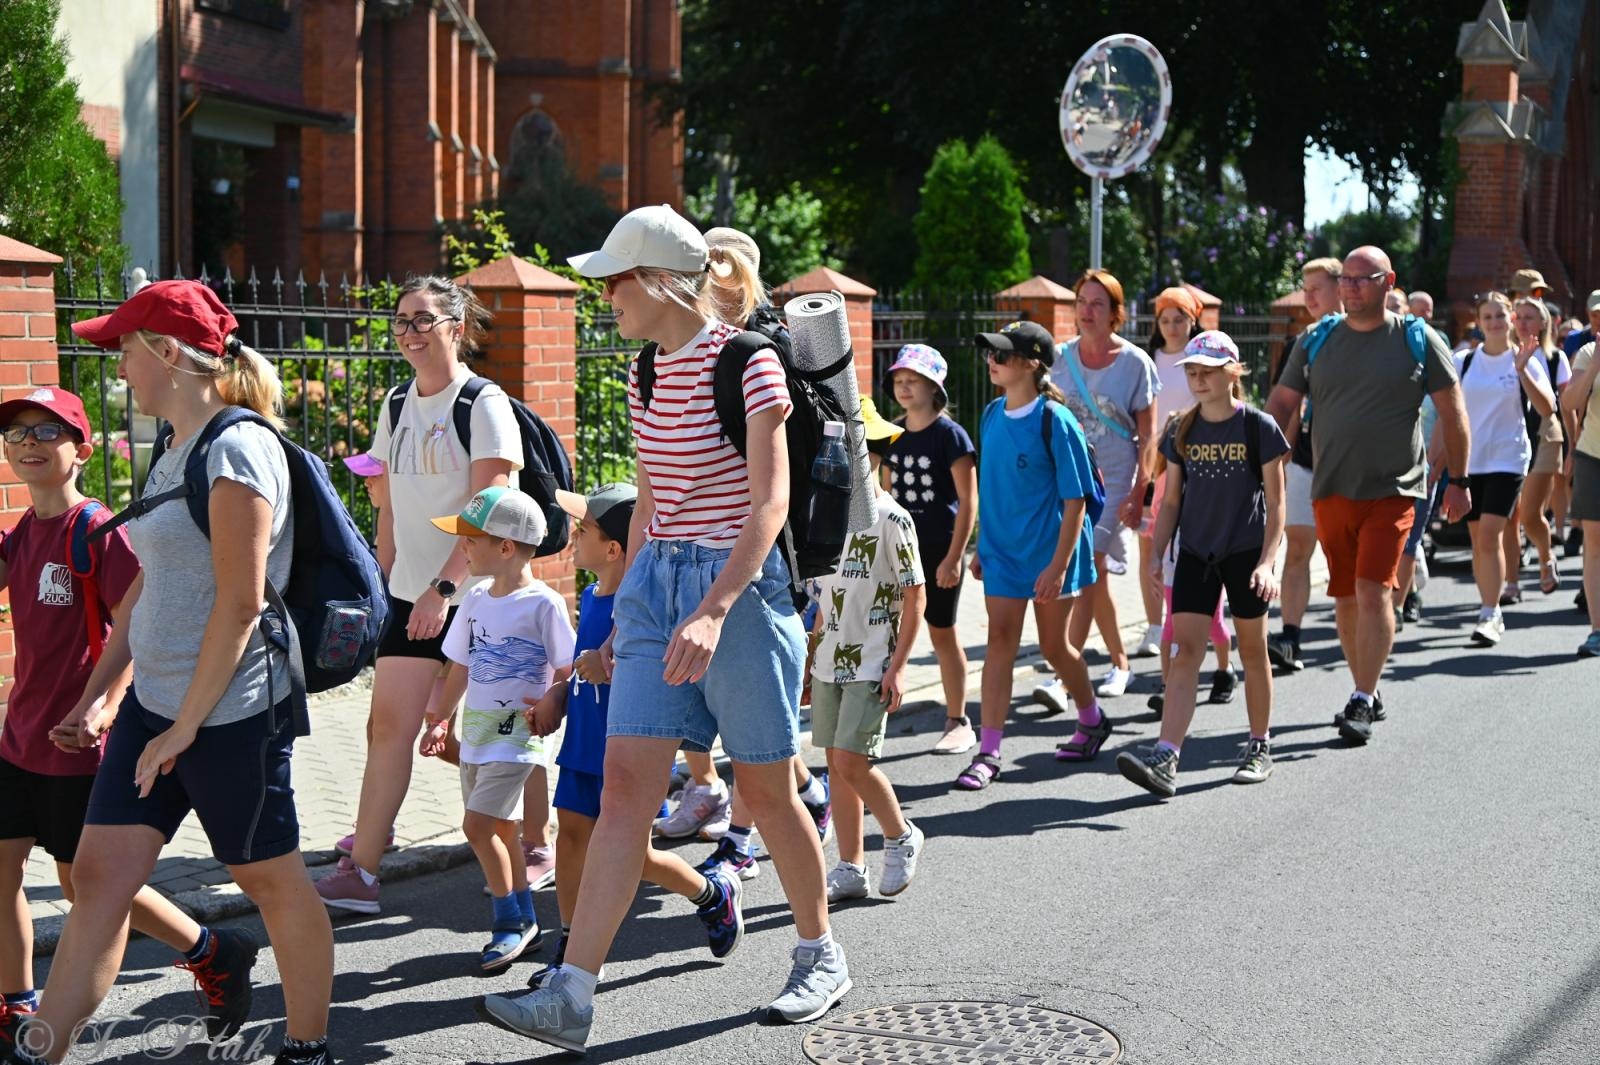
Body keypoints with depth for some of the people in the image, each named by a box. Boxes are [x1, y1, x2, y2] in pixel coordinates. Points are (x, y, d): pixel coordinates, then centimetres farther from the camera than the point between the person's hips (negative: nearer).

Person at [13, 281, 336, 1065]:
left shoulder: (237, 449, -16)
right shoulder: (174, 454, 13)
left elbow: (241, 602, -19)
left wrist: (185, 726, -17)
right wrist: (96, 691, 18)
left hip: (231, 711, -8)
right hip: (154, 701, 9)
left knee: (272, 880, 6)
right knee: (100, 874, 4)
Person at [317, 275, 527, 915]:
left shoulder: (484, 405, -10)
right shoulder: (396, 407, 11)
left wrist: (445, 588, -23)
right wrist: (392, 580, 13)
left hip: (475, 595, -6)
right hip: (411, 596, 6)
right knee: (390, 725, -1)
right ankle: (360, 870, -1)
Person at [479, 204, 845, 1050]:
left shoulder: (746, 364, -12)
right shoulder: (646, 377, 10)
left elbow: (770, 503, -18)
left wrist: (711, 611, -28)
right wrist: (627, 608, 19)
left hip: (741, 585, -6)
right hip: (655, 585, 6)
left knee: (765, 788, 6)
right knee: (624, 785, -2)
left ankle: (822, 956, 27)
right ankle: (570, 996, -4)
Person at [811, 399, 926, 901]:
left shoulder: (891, 519, -10)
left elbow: (914, 598, -10)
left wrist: (898, 666, -14)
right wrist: (811, 652, 16)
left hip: (871, 666, -7)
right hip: (829, 663, 7)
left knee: (851, 759, -12)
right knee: (836, 763, 6)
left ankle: (901, 837, 12)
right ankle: (851, 868, 14)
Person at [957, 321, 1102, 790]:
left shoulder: (1054, 420, -15)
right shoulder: (992, 416, 4)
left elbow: (1075, 499, -15)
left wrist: (1058, 565, -19)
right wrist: (981, 546, 14)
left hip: (1049, 554, -5)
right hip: (1002, 552, 5)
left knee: (1054, 646, 9)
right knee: (1000, 641, -2)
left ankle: (1092, 721, 35)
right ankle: (988, 753, 0)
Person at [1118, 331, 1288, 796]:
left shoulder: (1258, 427, -7)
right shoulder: (1182, 431, 4)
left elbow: (1276, 503, -7)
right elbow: (1171, 501, 10)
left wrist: (1267, 561, -16)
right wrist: (1156, 557, 3)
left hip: (1246, 552, -3)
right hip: (1196, 552, 3)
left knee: (1252, 650, 9)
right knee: (1186, 651, -7)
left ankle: (1260, 746, 26)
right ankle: (1165, 759, -17)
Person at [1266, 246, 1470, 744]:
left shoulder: (1418, 341, 1)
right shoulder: (1316, 341, 7)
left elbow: (1452, 412, 6)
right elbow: (1281, 405, 10)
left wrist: (1458, 481, 4)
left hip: (1391, 491, -3)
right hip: (1331, 491, 4)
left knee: (1373, 591, -13)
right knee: (1345, 597, 9)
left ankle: (1362, 703, -9)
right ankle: (1367, 692, 23)